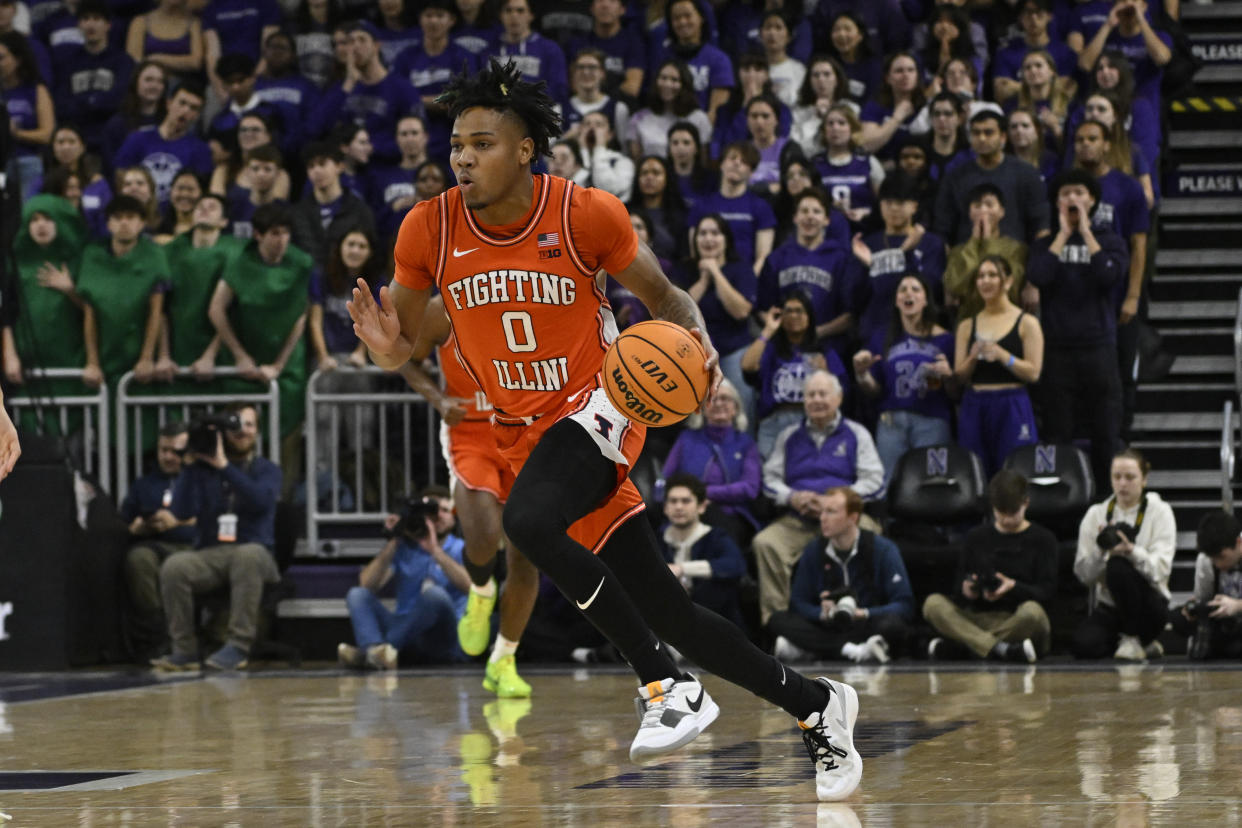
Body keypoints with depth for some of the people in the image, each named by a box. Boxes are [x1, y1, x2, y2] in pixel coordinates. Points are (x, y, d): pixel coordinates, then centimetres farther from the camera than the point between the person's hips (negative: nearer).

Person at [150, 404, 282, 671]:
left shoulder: (266, 470, 11)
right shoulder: (203, 469, 12)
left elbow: (261, 500, -13)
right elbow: (182, 512, -2)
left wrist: (223, 466, -14)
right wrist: (191, 465, -5)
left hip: (253, 552, -1)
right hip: (208, 556, 2)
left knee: (248, 554, -38)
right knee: (173, 566, -30)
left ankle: (239, 647, -37)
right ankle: (184, 650, -22)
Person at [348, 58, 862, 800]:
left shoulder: (585, 214, -13)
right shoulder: (430, 230, -6)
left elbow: (663, 298, 1)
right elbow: (402, 350, 5)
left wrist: (698, 345, -21)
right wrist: (383, 343, -20)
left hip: (597, 406, -4)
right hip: (523, 430, 4)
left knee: (527, 522, -35)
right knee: (670, 613, 4)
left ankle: (669, 687, -23)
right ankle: (816, 706, 23)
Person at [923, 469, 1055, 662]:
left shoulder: (1042, 539, 8)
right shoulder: (977, 537, 17)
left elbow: (1048, 592, -2)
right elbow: (959, 579, 13)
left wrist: (1014, 588, -22)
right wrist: (965, 589, -13)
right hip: (979, 619, 2)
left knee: (1032, 611, -39)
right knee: (933, 604, -24)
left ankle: (955, 646, -31)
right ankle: (1000, 650, -38)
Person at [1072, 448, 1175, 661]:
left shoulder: (1160, 512, -1)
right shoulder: (1095, 514, 5)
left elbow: (1160, 568, -15)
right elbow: (1083, 573, -2)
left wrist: (1132, 551, -34)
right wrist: (1101, 551, -21)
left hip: (1150, 606, -3)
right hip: (1108, 606, 3)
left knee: (1118, 566, -33)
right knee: (1083, 645, -29)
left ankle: (1134, 638, -13)